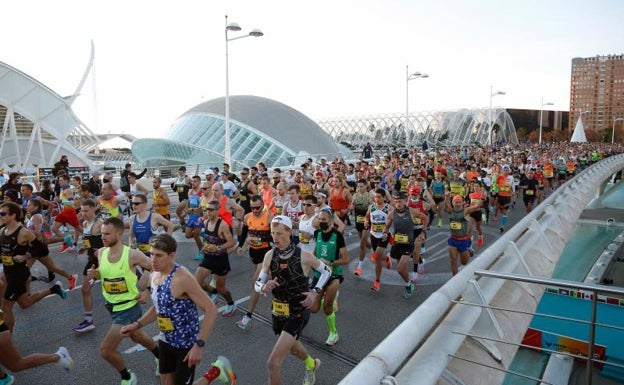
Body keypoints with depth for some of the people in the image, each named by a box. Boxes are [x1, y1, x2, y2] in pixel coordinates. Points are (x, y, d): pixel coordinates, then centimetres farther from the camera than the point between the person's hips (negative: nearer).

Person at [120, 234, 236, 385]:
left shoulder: (182, 278, -27)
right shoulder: (154, 275, -1)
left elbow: (211, 310, -27)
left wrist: (199, 345, -28)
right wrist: (137, 325, 5)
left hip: (187, 344, -8)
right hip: (166, 341, 8)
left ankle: (216, 371, 24)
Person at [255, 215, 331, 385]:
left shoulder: (303, 257, -18)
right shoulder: (270, 256, -10)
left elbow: (327, 271, -2)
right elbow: (257, 284, -4)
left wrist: (315, 292, -13)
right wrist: (264, 288, -26)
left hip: (299, 312, -5)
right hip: (278, 312, 5)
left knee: (273, 362, -14)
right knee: (291, 346, 32)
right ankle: (311, 364, 65)